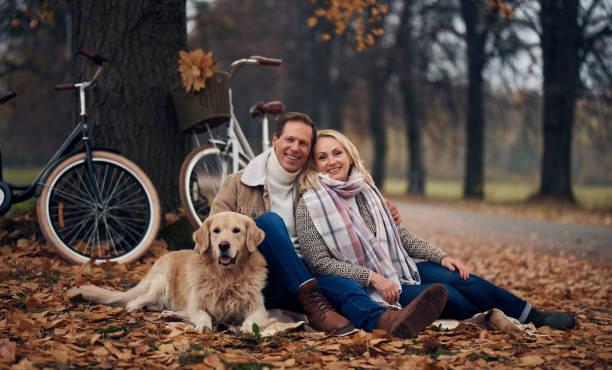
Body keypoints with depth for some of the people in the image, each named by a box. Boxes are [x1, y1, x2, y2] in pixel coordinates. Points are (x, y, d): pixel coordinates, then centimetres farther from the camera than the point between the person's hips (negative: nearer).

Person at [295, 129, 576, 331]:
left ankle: (535, 317, -4)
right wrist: (372, 278, -22)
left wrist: (440, 256, 2)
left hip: (398, 267, 6)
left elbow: (399, 234, 13)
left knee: (458, 278, -14)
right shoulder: (310, 205, -11)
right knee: (442, 294, -23)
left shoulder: (366, 189, 8)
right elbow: (320, 262, -15)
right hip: (363, 285, -6)